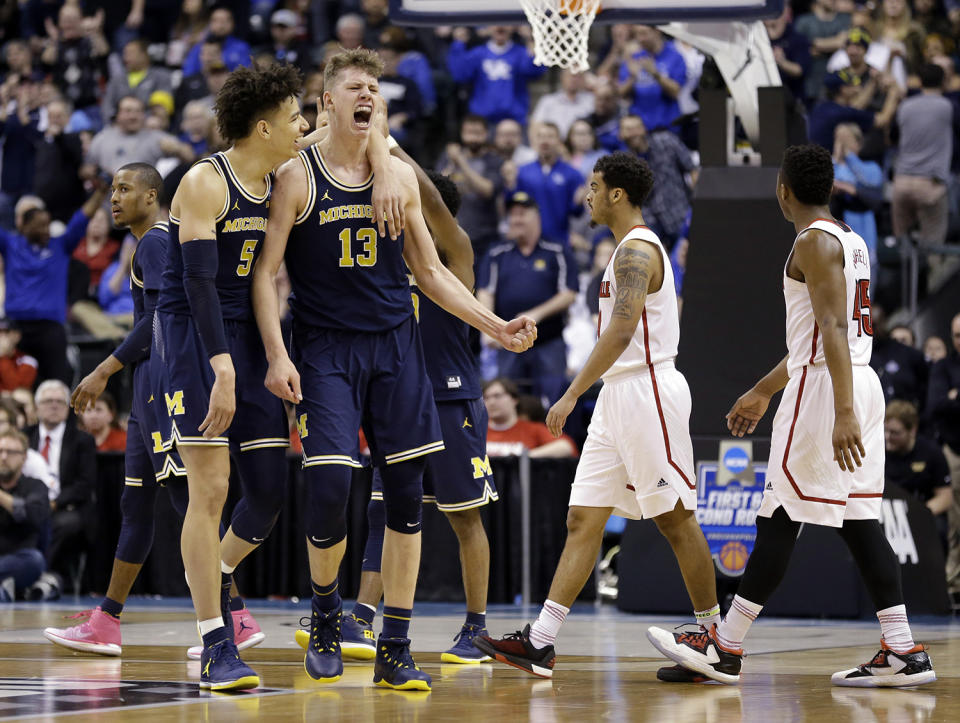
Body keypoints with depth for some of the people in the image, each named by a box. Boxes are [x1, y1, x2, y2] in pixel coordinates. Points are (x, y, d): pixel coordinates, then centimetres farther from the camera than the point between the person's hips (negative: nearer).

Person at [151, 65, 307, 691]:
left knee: (272, 491, 4)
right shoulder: (205, 183, -13)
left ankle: (217, 574, 34)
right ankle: (217, 649, -8)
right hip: (192, 335, -7)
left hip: (247, 337, 7)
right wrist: (222, 368, -29)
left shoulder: (279, 185, 9)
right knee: (210, 490, -11)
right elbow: (198, 281, -20)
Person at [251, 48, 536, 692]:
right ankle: (326, 608, 12)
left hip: (395, 346, 4)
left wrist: (496, 326, 7)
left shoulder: (399, 175, 9)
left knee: (406, 493, 0)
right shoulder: (299, 176, -3)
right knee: (330, 482, -17)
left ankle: (395, 652, 6)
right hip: (325, 348, -4)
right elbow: (265, 272, -4)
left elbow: (430, 271, 15)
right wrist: (277, 356, -14)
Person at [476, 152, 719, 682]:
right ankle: (540, 643, -1)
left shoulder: (636, 250, -14)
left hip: (646, 393, -10)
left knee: (675, 519, -3)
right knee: (583, 519, 3)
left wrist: (572, 394, -27)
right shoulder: (633, 249, 19)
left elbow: (622, 332, -25)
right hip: (619, 398, 11)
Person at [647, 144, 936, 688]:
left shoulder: (814, 241, -11)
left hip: (825, 390, -9)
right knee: (860, 522, 7)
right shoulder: (852, 242, 19)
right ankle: (903, 653, 2)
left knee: (779, 521, -4)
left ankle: (726, 648, 1)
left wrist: (842, 414, -30)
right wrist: (762, 392, 35)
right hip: (860, 383, 9)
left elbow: (834, 328, -22)